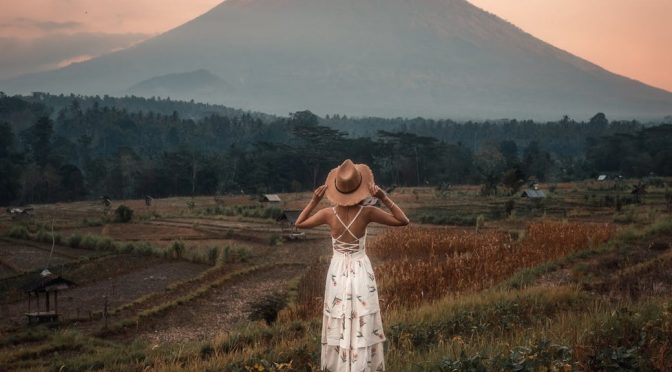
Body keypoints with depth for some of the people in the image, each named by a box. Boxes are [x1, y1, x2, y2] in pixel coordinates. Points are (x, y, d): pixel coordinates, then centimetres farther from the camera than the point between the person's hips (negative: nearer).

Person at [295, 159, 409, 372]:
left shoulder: (329, 213, -12)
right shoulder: (367, 212, -16)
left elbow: (299, 224, 5)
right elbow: (403, 221, -10)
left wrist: (314, 200, -4)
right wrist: (384, 197, -18)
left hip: (337, 273, 2)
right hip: (361, 272, -2)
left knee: (338, 326, 14)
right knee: (363, 327, 7)